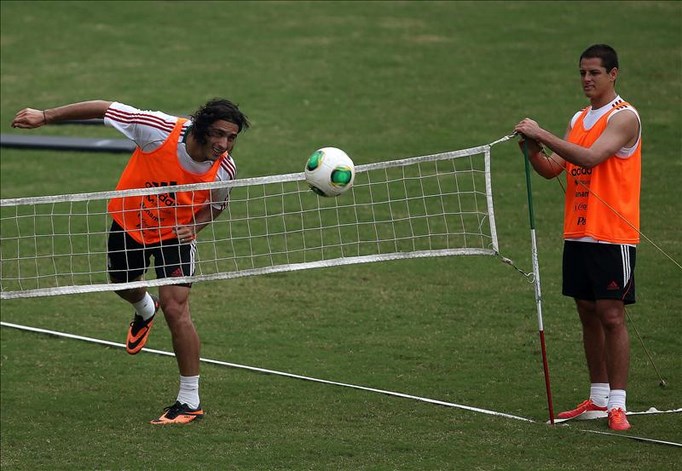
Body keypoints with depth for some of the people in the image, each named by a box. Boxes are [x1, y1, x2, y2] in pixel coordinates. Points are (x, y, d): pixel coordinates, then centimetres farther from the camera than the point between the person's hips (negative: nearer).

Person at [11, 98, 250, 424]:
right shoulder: (160, 130, -35)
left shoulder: (224, 169, -25)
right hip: (129, 222, 2)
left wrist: (195, 226, -23)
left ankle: (190, 402, -6)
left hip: (175, 235, -1)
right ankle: (145, 312, 66)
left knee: (175, 310, -16)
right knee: (124, 285, 25)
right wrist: (46, 116, -23)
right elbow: (105, 109, -25)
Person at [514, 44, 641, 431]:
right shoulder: (579, 119, 16)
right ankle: (598, 399, 17)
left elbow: (590, 157, -24)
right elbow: (553, 169, 13)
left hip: (612, 235, -8)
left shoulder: (624, 117, -9)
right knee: (588, 314, 10)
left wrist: (543, 134, -25)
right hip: (577, 233, 8)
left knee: (612, 316, -8)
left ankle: (617, 404, -6)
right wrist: (534, 151, -7)